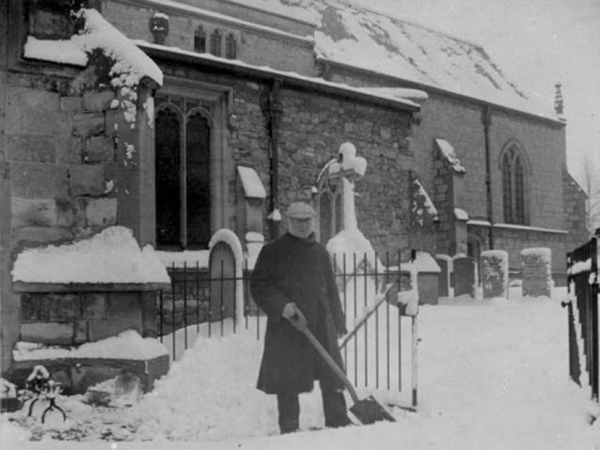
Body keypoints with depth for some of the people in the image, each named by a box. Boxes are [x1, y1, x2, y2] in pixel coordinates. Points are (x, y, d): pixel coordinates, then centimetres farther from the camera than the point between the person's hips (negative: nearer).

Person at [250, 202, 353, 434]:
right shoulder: (273, 251, 1)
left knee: (332, 374, 2)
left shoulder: (320, 252, 16)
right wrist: (283, 307, -18)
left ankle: (339, 422, 11)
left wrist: (338, 322, 18)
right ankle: (289, 428, 11)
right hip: (286, 327, -4)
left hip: (321, 326, 4)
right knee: (287, 382, 0)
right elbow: (259, 286, -5)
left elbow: (330, 289, 22)